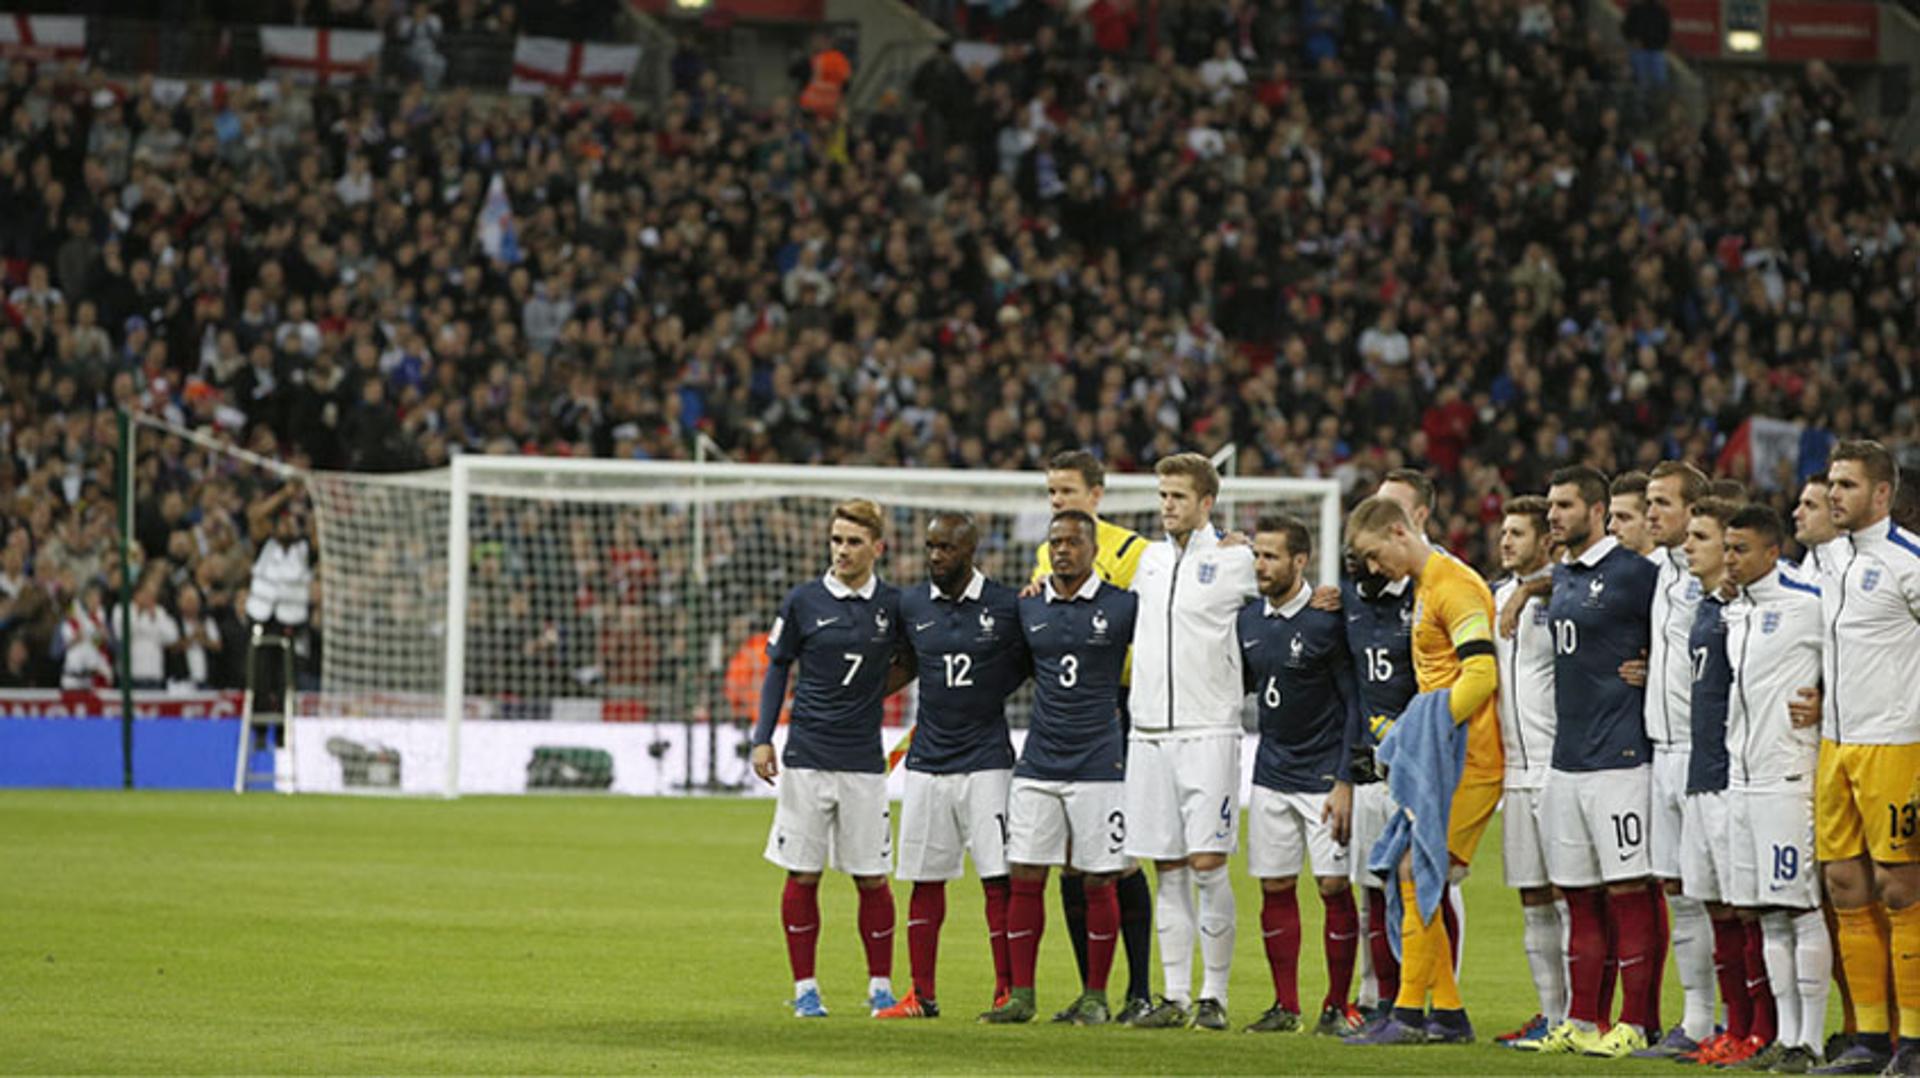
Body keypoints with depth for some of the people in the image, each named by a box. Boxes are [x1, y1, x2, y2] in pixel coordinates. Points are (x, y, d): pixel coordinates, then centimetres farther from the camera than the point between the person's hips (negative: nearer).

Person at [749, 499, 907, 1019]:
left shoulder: (894, 605, 2)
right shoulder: (805, 601, 0)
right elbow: (778, 668, 7)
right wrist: (763, 738, 1)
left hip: (864, 758, 1)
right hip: (807, 756, 0)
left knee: (871, 877, 2)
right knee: (803, 874, 1)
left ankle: (880, 985, 12)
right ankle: (804, 987, 9)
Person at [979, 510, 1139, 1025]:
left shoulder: (1123, 606, -2)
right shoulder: (1028, 608, 9)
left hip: (1098, 764, -3)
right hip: (1038, 763, 3)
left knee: (1098, 881, 0)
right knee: (1025, 876, 1)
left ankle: (1095, 996, 9)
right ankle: (1021, 995, 6)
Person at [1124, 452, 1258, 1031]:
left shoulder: (1235, 560, -2)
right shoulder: (1151, 558, 14)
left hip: (1207, 732, -5)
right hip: (1150, 732, 5)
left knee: (1208, 864, -8)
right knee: (1169, 869, 6)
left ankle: (1214, 995, -2)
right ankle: (1175, 995, 9)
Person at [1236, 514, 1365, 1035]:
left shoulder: (1326, 621, -11)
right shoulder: (1248, 619, 5)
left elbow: (1354, 703, -9)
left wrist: (1345, 782, -13)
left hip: (1323, 777, -5)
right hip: (1270, 775, 5)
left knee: (1335, 888, -5)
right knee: (1276, 889, 5)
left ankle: (1338, 1006, 3)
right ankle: (1285, 1006, 13)